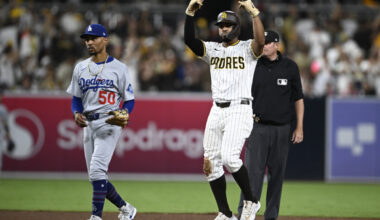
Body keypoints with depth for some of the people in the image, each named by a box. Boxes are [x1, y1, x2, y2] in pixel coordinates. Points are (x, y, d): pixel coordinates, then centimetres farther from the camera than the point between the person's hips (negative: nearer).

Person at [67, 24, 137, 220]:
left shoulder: (118, 68, -1)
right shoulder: (80, 68, 14)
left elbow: (129, 99, 1)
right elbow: (76, 98, 18)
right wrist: (76, 113, -4)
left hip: (109, 123, -6)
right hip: (88, 124, 6)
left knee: (97, 169, -21)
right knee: (95, 176, 7)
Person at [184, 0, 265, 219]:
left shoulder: (247, 49, 0)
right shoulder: (212, 49, 14)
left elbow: (261, 41, -23)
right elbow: (190, 40, -1)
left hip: (240, 110, -6)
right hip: (216, 111, 6)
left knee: (229, 156, -24)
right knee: (211, 163, 4)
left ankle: (251, 201, -5)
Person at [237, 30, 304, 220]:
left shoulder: (289, 67, 4)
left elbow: (298, 98, 8)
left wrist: (299, 127, 3)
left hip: (281, 129, 1)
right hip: (257, 127, -1)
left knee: (277, 173, 6)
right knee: (253, 171, -10)